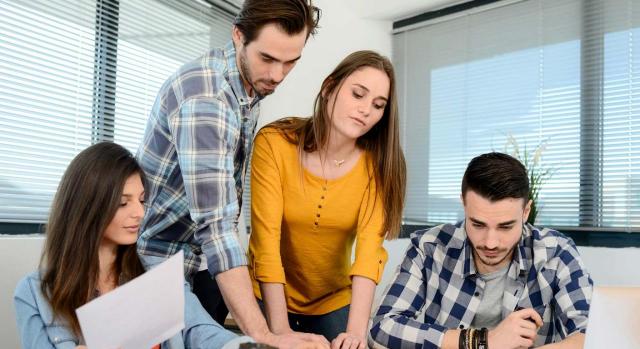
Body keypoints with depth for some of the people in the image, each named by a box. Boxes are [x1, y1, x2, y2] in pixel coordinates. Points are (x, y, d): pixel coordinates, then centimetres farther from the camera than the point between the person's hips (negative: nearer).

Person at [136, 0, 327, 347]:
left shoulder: (253, 82, -1)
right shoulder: (203, 96, -28)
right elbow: (215, 223, -35)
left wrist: (233, 255, 9)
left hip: (207, 261, 7)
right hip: (161, 259, -7)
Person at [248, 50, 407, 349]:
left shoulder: (377, 164, -12)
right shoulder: (274, 142, -18)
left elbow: (370, 245, -23)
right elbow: (266, 236, -23)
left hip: (335, 299, 2)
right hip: (270, 296, -1)